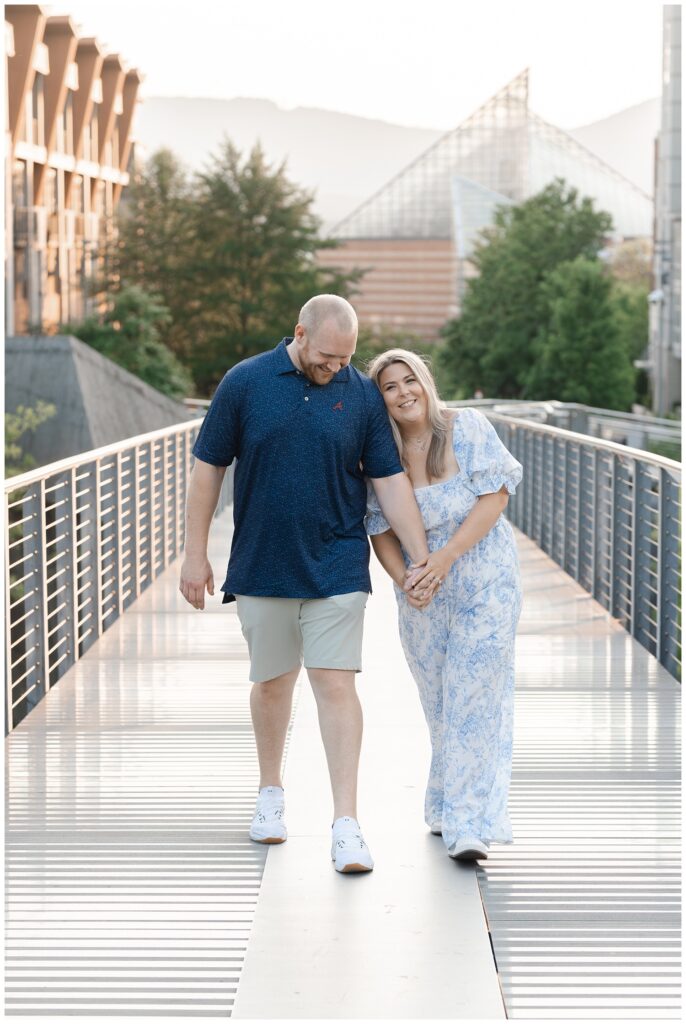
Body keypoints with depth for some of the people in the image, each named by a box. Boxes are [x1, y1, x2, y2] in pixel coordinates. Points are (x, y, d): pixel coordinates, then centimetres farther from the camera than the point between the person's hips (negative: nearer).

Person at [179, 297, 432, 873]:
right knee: (273, 682, 13)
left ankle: (347, 825, -8)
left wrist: (423, 559, -7)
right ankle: (271, 793, 34)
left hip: (336, 567, -1)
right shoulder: (245, 383, -4)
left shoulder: (362, 394, -2)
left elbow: (391, 480, -1)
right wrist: (196, 554, 1)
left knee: (336, 684, -7)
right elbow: (209, 468, 2)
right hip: (262, 566, 1)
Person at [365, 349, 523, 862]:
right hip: (423, 598, 3)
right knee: (439, 705, 10)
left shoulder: (467, 428, -8)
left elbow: (495, 497, -13)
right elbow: (381, 529, 3)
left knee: (474, 699, -8)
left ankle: (467, 824, -7)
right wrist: (405, 580, -15)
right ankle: (450, 809, 25)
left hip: (485, 584, -3)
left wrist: (445, 557, -19)